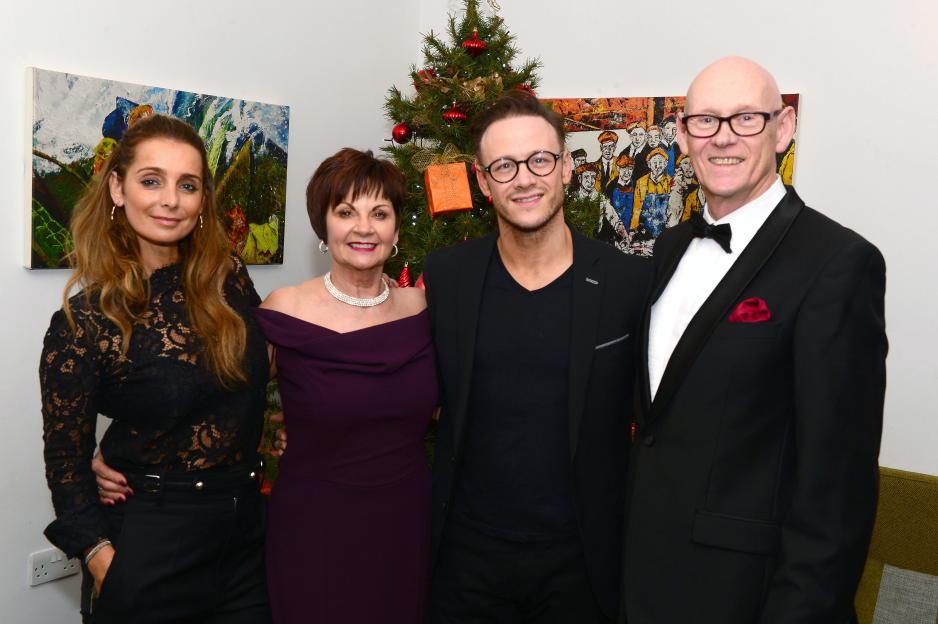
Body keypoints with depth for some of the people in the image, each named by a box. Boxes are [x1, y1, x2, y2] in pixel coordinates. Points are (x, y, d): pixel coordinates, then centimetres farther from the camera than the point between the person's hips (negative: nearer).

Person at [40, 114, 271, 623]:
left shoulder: (229, 280, -4)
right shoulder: (85, 322, -14)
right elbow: (66, 460, -6)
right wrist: (103, 560, -12)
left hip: (245, 529, 4)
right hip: (148, 549, -4)